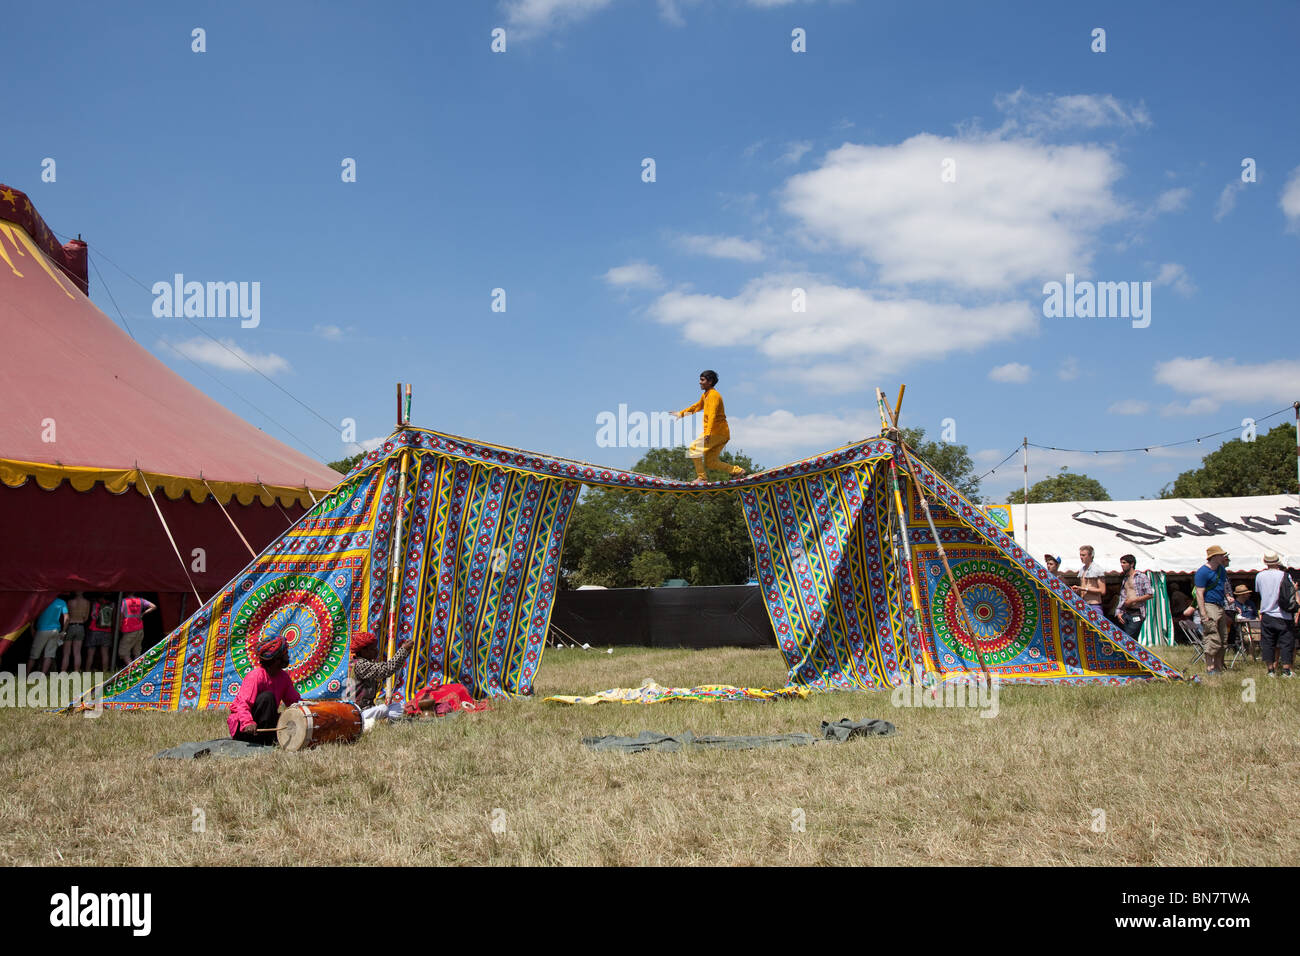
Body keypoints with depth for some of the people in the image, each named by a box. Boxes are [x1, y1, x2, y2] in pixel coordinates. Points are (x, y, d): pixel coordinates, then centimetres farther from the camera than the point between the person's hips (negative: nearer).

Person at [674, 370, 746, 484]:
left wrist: (708, 433, -35)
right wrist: (681, 413, 35)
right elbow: (697, 406, 36)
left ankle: (702, 477, -13)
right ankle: (736, 470, 7)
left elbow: (712, 415, -25)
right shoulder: (705, 395, 18)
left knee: (694, 448, -12)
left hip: (717, 431, -10)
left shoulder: (714, 395, -12)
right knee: (710, 462, 8)